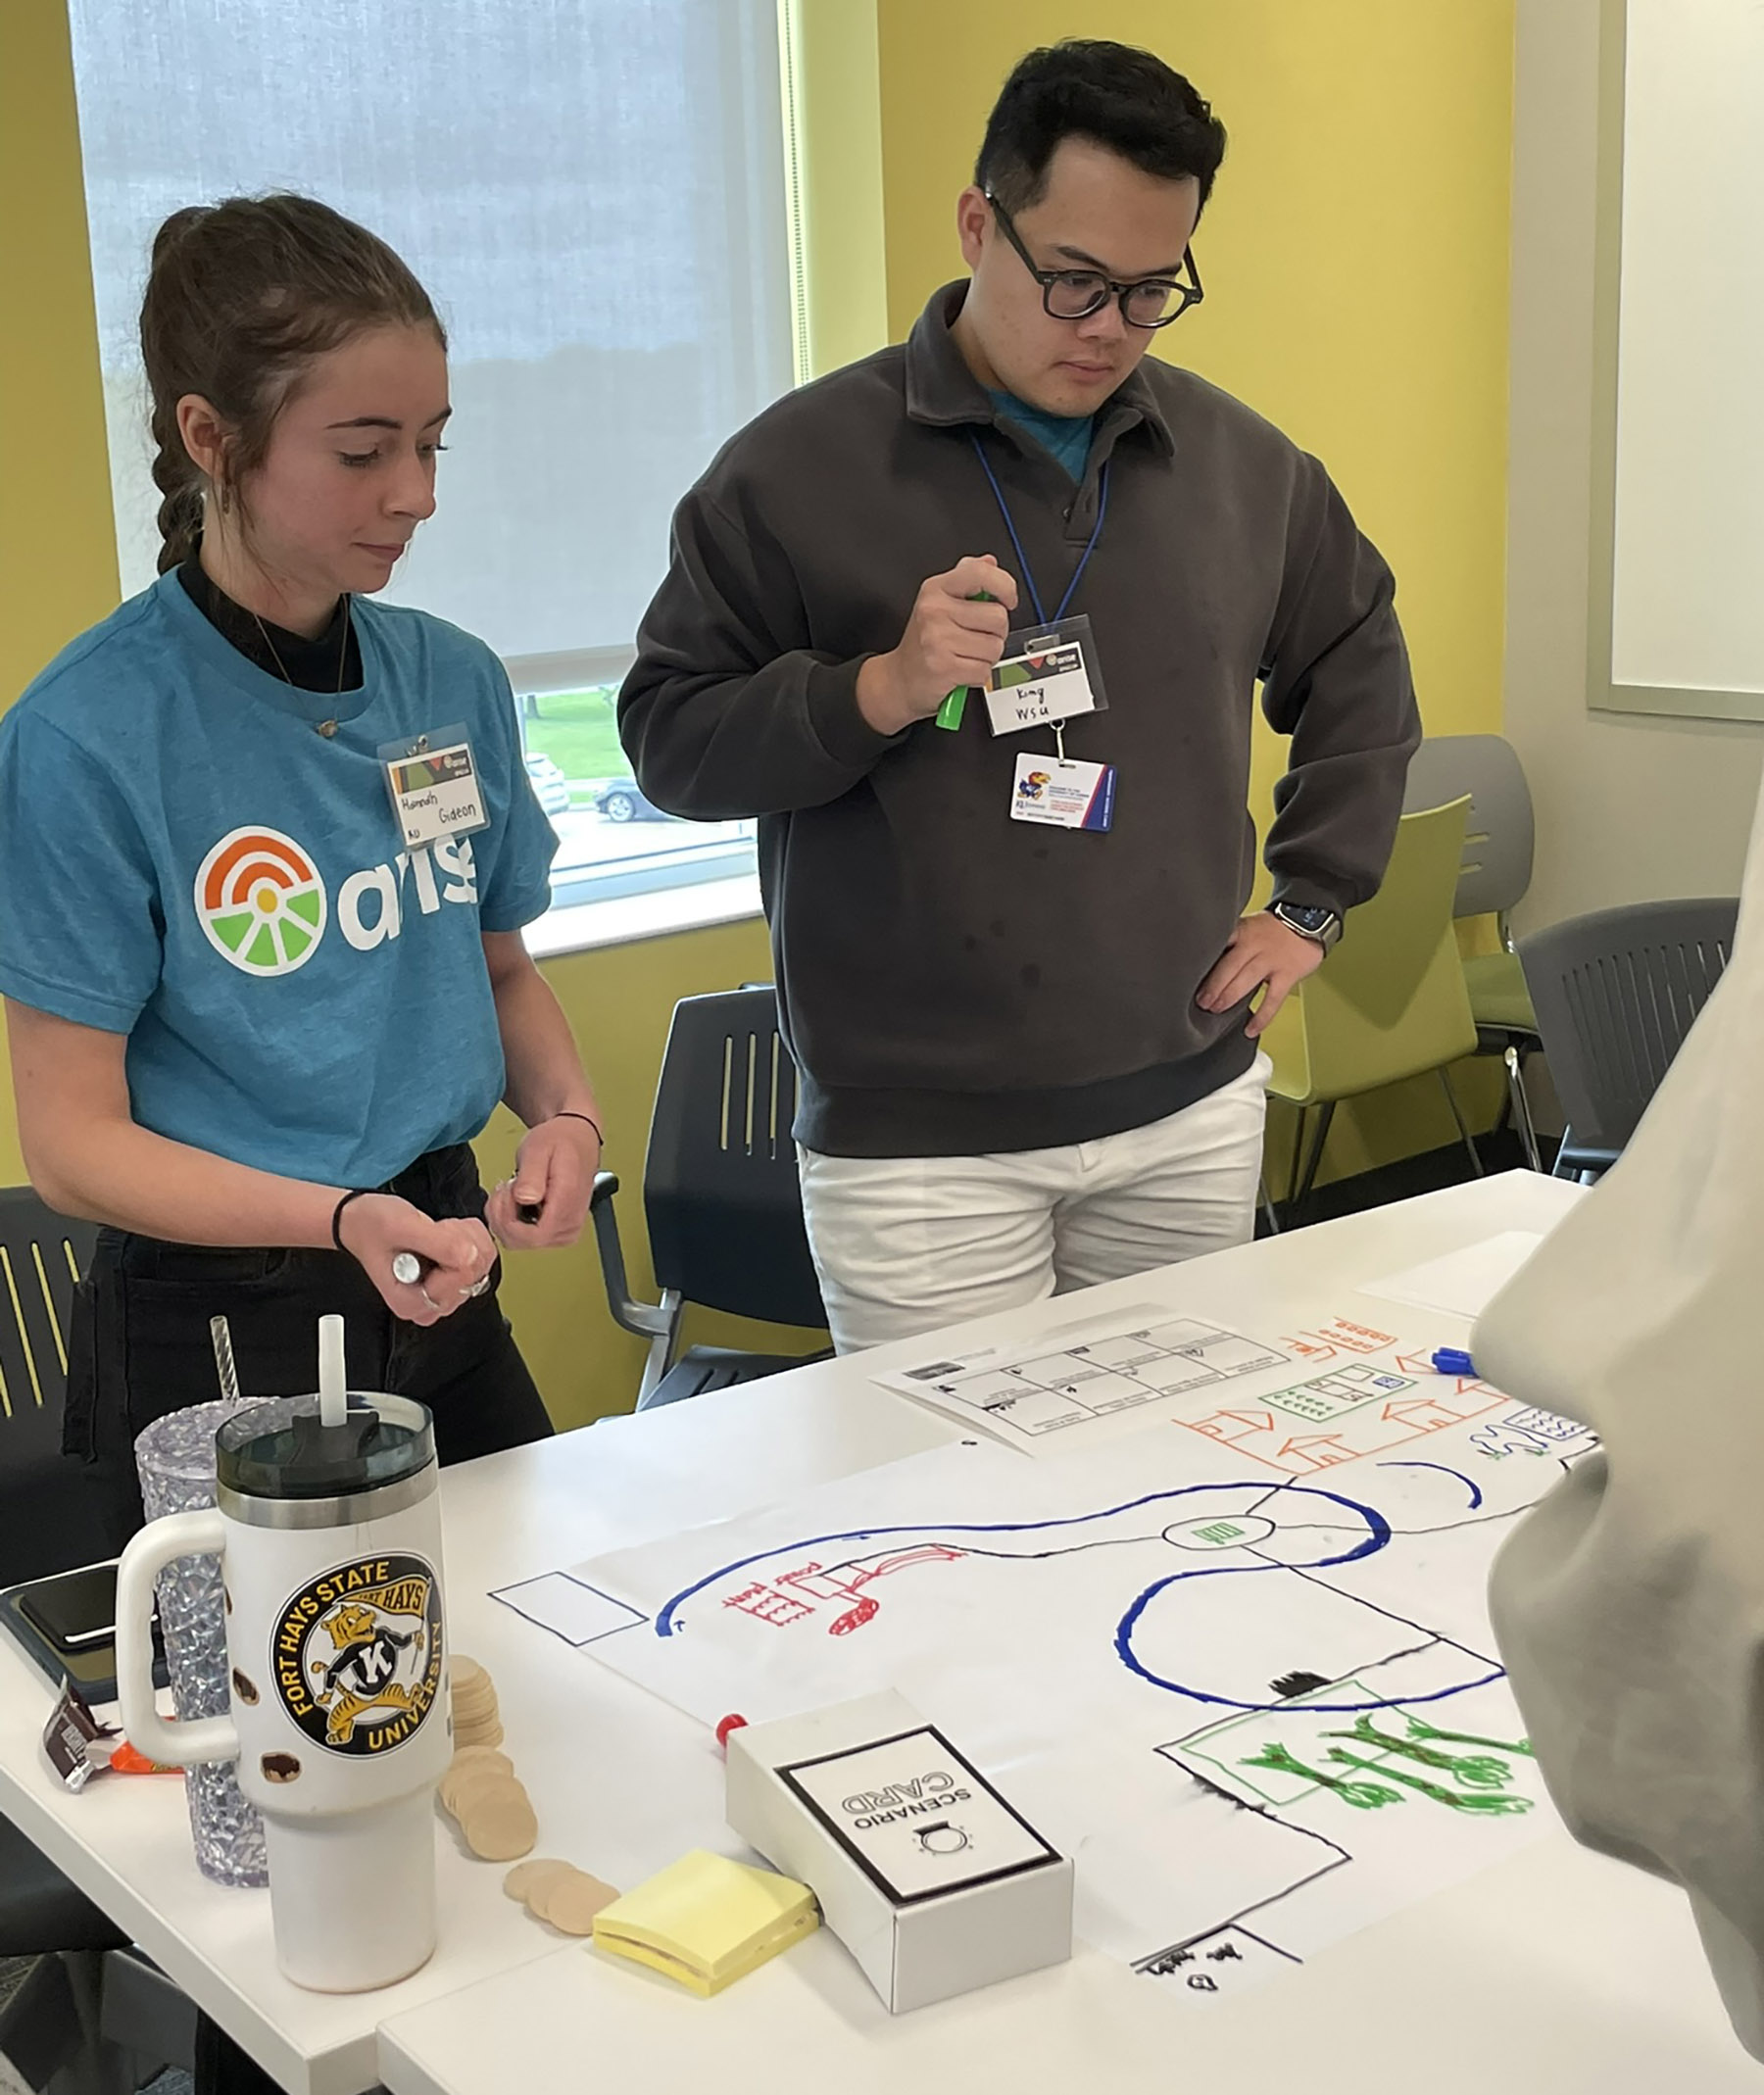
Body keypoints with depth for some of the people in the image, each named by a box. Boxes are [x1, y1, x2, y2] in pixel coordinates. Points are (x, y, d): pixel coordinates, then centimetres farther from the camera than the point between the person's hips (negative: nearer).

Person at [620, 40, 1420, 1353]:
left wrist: (1312, 903, 14)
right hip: (915, 1146, -4)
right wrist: (878, 691, -19)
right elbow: (669, 739, -4)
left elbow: (1359, 667, 22)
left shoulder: (1238, 461, 7)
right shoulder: (801, 468, -6)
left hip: (1191, 1110, 4)